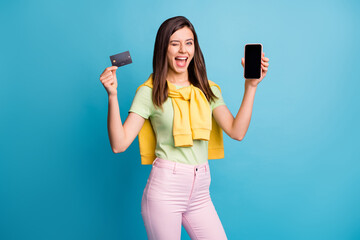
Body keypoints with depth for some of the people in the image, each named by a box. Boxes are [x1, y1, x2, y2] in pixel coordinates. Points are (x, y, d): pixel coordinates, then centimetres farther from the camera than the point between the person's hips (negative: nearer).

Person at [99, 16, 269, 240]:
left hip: (200, 192, 4)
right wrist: (113, 96, -18)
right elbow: (119, 144, -9)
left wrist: (250, 86, -3)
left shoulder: (208, 90, 9)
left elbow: (237, 132, -1)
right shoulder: (150, 92, -2)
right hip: (164, 189, -3)